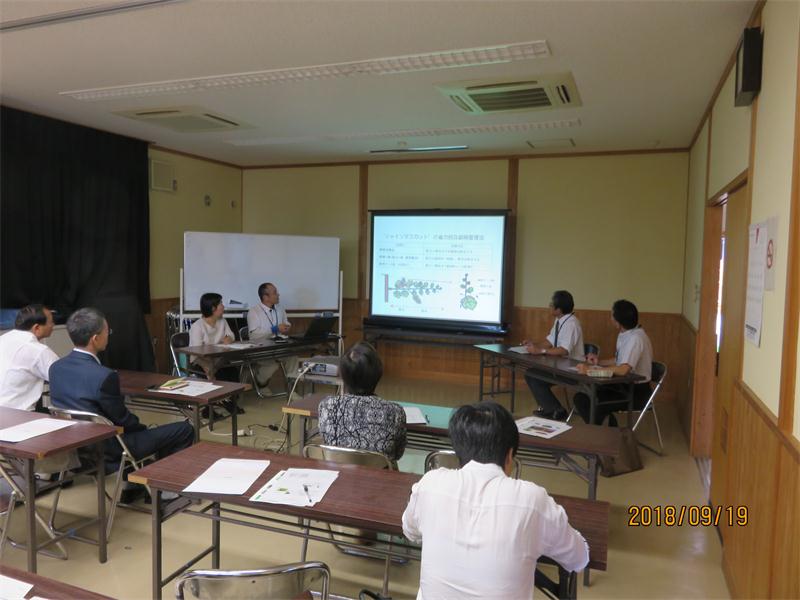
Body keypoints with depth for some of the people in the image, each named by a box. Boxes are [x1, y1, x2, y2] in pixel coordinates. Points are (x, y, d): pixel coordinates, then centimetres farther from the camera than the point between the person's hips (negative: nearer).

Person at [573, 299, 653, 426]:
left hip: (637, 392, -8)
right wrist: (599, 362, 3)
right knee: (581, 398, -4)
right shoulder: (625, 334, 3)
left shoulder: (636, 338, -23)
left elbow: (623, 370, -32)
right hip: (624, 385, 8)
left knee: (596, 406, -25)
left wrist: (591, 369, -28)